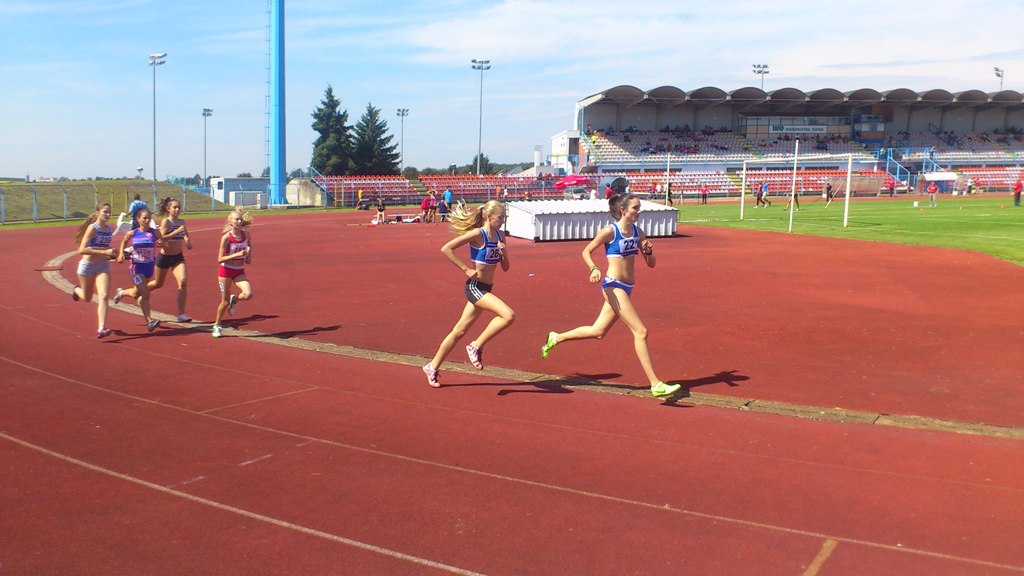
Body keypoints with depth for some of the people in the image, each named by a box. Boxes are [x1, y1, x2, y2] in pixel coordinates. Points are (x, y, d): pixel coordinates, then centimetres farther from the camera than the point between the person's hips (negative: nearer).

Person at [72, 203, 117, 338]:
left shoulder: (110, 229, 4)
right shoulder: (92, 228, -16)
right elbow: (82, 250, -23)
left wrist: (110, 254, 6)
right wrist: (104, 252, -30)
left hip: (103, 266, 4)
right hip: (87, 266, -4)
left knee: (103, 296, -13)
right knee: (87, 298, 15)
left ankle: (101, 329, -17)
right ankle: (77, 290, 52)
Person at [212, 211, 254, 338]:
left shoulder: (247, 234, -4)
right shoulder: (226, 237, -16)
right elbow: (220, 259, -17)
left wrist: (249, 256, -1)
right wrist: (237, 254, -27)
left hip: (240, 271, 3)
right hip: (225, 270, -3)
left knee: (248, 294, -21)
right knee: (225, 301, 4)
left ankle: (234, 299, 13)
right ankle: (217, 325, 26)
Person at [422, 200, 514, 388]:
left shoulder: (499, 236, 8)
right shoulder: (477, 234, -14)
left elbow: (505, 267, 13)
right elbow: (446, 249, -17)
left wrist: (504, 253, -7)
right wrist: (466, 269, -17)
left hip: (485, 289, 8)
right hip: (475, 287, -8)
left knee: (460, 331, 13)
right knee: (508, 315, -23)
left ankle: (433, 367, 25)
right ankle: (477, 346, -7)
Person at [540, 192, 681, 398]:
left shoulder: (637, 232, 9)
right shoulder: (610, 231, -10)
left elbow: (651, 264, 12)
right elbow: (586, 251, -1)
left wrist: (648, 251, -9)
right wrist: (594, 269, -18)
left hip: (626, 288, 8)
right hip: (613, 285, -8)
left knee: (598, 331, 15)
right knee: (641, 331, -12)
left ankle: (556, 338, 34)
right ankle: (655, 384, -9)